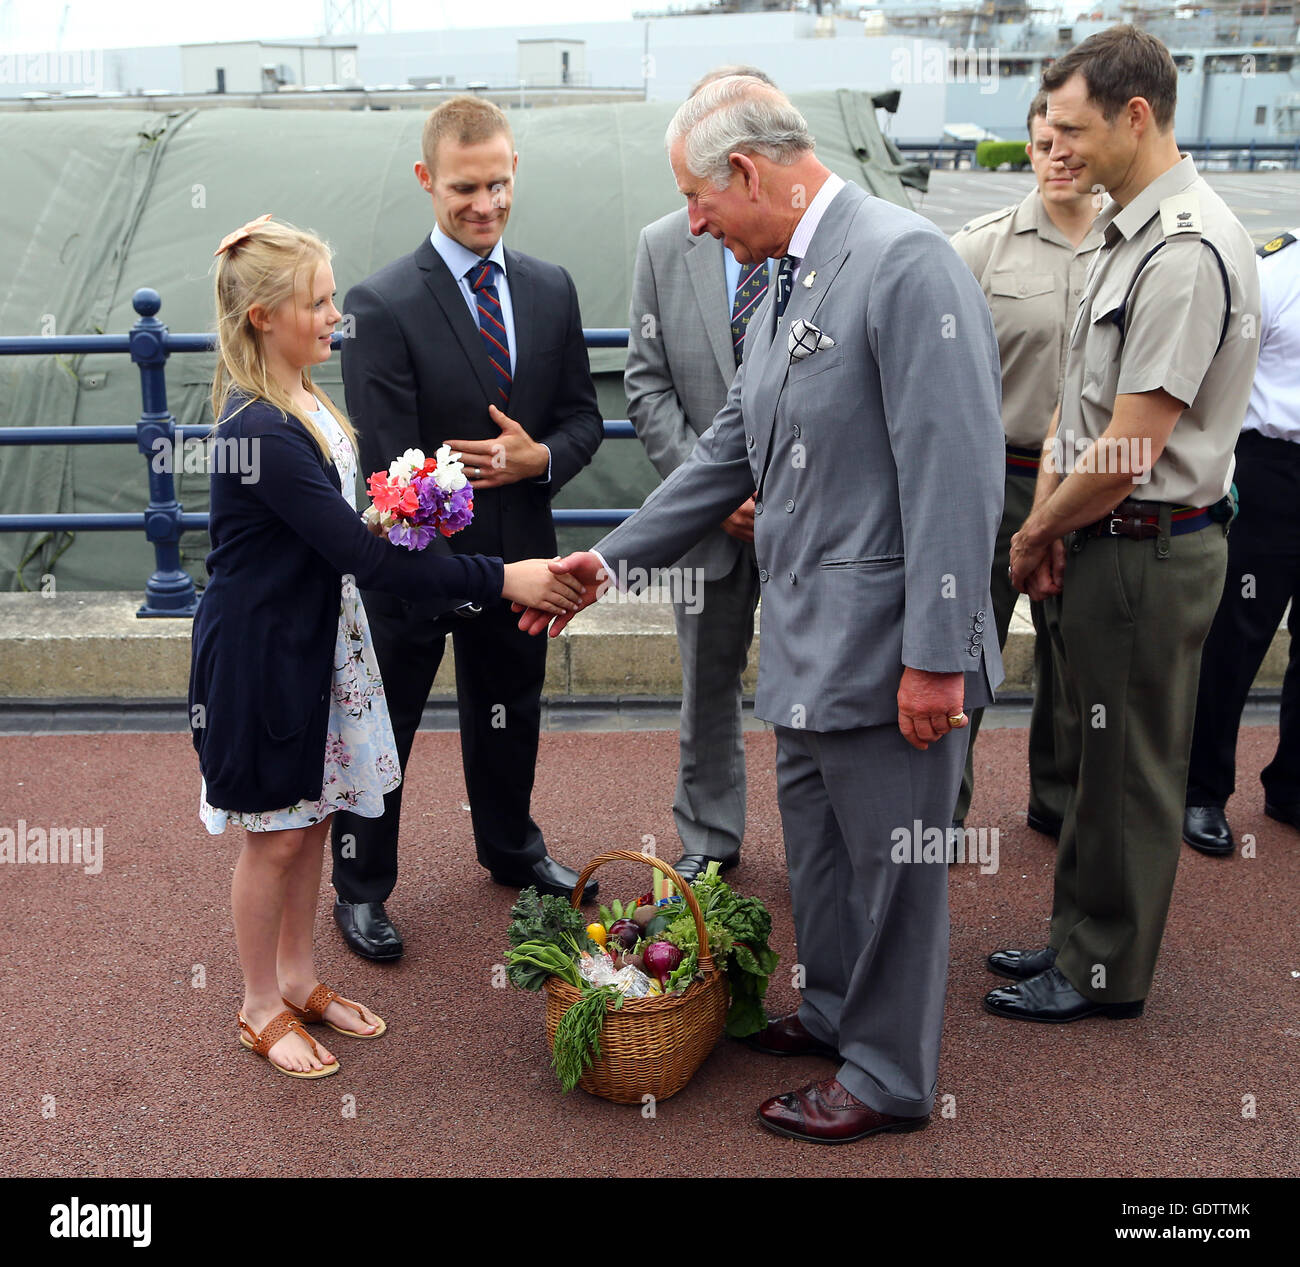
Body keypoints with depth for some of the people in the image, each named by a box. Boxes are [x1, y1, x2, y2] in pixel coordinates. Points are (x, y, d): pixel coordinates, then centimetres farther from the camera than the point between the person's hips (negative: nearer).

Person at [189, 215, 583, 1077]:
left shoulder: (302, 400, 3)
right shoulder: (259, 432, -27)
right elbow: (363, 556, -29)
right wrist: (503, 579, -28)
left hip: (317, 635, 8)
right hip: (260, 651, -8)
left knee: (313, 816, 18)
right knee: (276, 834, 7)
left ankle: (298, 978, 37)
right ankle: (262, 1007, 28)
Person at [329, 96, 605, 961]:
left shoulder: (552, 289, 1)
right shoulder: (383, 305, -17)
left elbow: (583, 417, 5)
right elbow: (389, 462, -21)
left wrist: (540, 459, -18)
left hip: (517, 551, 5)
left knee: (511, 712, 24)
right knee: (380, 728, 11)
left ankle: (512, 848, 49)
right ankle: (362, 886, 32)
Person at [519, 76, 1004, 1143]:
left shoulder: (906, 261, -17)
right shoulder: (789, 286, 14)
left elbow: (956, 472, -23)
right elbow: (729, 454, 20)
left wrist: (936, 656, -23)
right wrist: (611, 561, 20)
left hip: (887, 646, -9)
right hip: (809, 644, 9)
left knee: (893, 859, 7)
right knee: (817, 841, 23)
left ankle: (889, 1077, 26)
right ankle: (837, 1013, 44)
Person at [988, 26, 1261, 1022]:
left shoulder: (1186, 249, -20)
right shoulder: (1129, 234, 12)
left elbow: (1129, 448, -22)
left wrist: (1035, 535, -8)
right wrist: (1046, 525, 4)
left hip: (1149, 549, -9)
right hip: (1104, 541, 9)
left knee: (1130, 770, 5)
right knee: (1101, 756, 19)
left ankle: (1105, 973, 21)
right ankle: (1078, 939, 34)